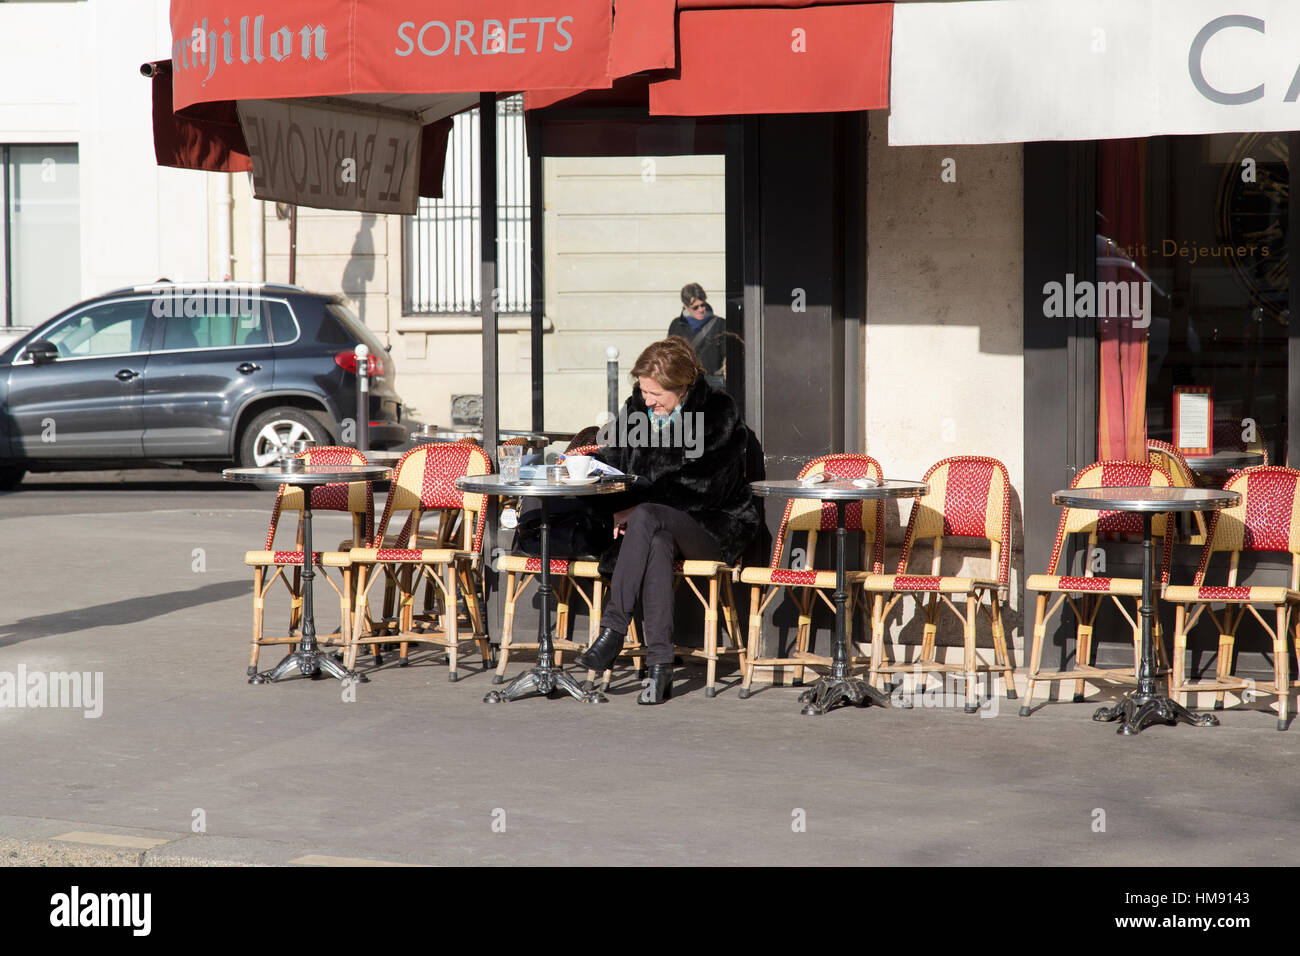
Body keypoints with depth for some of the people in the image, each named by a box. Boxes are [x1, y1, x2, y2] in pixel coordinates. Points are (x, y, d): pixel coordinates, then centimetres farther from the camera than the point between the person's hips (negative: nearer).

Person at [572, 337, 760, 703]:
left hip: (714, 526, -4)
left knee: (647, 518, -35)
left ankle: (612, 630, -38)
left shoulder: (719, 412, -8)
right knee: (657, 543, -35)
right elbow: (614, 460, 16)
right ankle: (660, 666, -42)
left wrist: (636, 508, -18)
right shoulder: (637, 407, 9)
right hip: (658, 527, 4)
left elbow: (702, 488, -15)